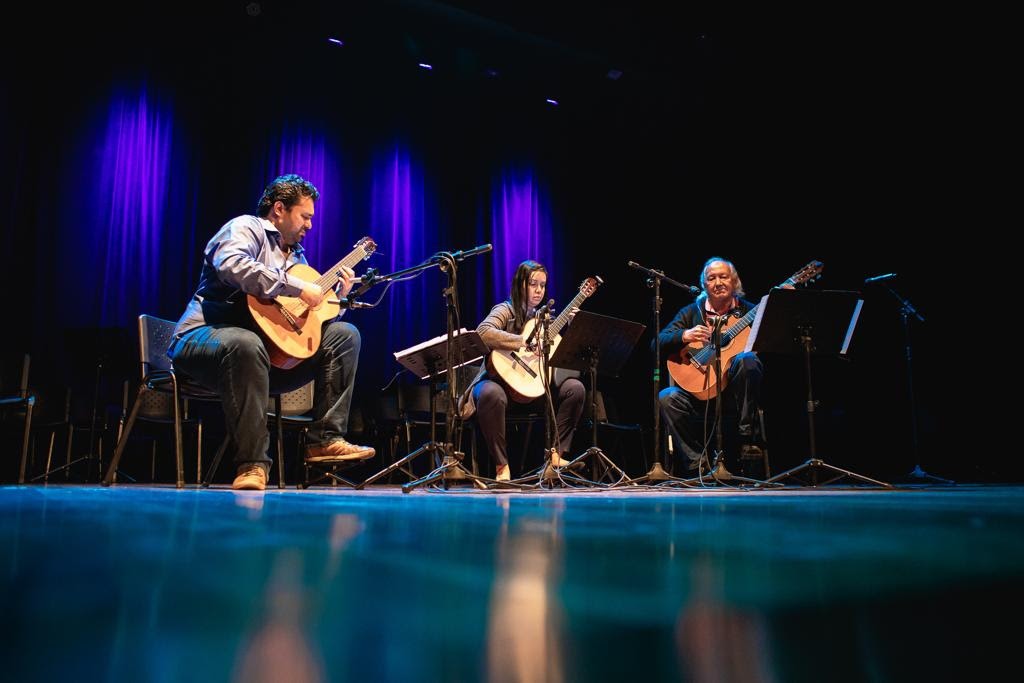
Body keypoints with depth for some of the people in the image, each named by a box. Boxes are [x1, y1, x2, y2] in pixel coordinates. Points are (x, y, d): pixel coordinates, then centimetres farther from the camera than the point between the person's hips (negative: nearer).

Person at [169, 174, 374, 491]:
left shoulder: (296, 254, 22)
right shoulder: (246, 227, -1)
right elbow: (231, 265, -27)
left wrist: (337, 297, 7)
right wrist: (297, 287, -26)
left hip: (273, 349, 8)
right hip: (207, 335, -8)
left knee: (344, 333, -3)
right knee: (246, 344, -43)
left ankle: (326, 438, -11)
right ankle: (252, 462, -34)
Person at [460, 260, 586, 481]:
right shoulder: (506, 310, -5)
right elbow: (483, 333, -28)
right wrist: (526, 342, -28)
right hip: (500, 379, -6)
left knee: (575, 387, -14)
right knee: (491, 394, -40)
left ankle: (556, 453, -9)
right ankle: (501, 465, -25)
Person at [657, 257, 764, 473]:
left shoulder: (748, 311, 8)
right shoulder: (691, 312, 11)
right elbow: (659, 343, 0)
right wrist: (684, 336, -19)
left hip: (737, 388, -1)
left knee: (746, 359, -32)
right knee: (667, 397, -26)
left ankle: (747, 438, -24)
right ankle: (698, 459, -16)